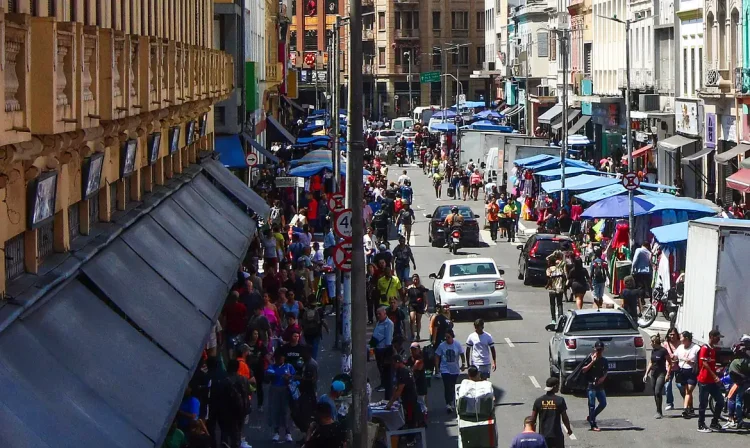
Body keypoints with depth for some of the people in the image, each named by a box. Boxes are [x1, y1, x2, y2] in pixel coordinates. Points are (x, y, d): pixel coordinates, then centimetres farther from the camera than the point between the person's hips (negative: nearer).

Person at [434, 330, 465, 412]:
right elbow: (437, 356, -2)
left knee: (452, 387, 15)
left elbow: (462, 355, 5)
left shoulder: (457, 344, -5)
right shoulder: (442, 345, -9)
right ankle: (448, 404, -12)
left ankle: (452, 402, 32)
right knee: (447, 386, -13)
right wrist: (437, 367, -8)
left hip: (455, 370, 2)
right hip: (445, 369, -2)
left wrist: (463, 364, -2)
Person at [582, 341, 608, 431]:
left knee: (603, 403, 7)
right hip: (591, 384, -6)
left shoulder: (604, 360, 8)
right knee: (592, 405, -4)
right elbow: (584, 370, -12)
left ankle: (590, 418, 24)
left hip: (600, 385, 6)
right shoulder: (589, 358, -8)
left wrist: (603, 378, -3)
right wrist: (592, 362, -20)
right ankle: (593, 425, -1)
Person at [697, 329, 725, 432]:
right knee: (703, 403, -2)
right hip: (704, 381, -8)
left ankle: (714, 423, 16)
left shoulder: (714, 349, 15)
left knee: (720, 401, 6)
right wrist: (715, 376, -24)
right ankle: (701, 426, 6)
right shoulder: (705, 348, -11)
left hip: (713, 381, 8)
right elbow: (705, 364, -18)